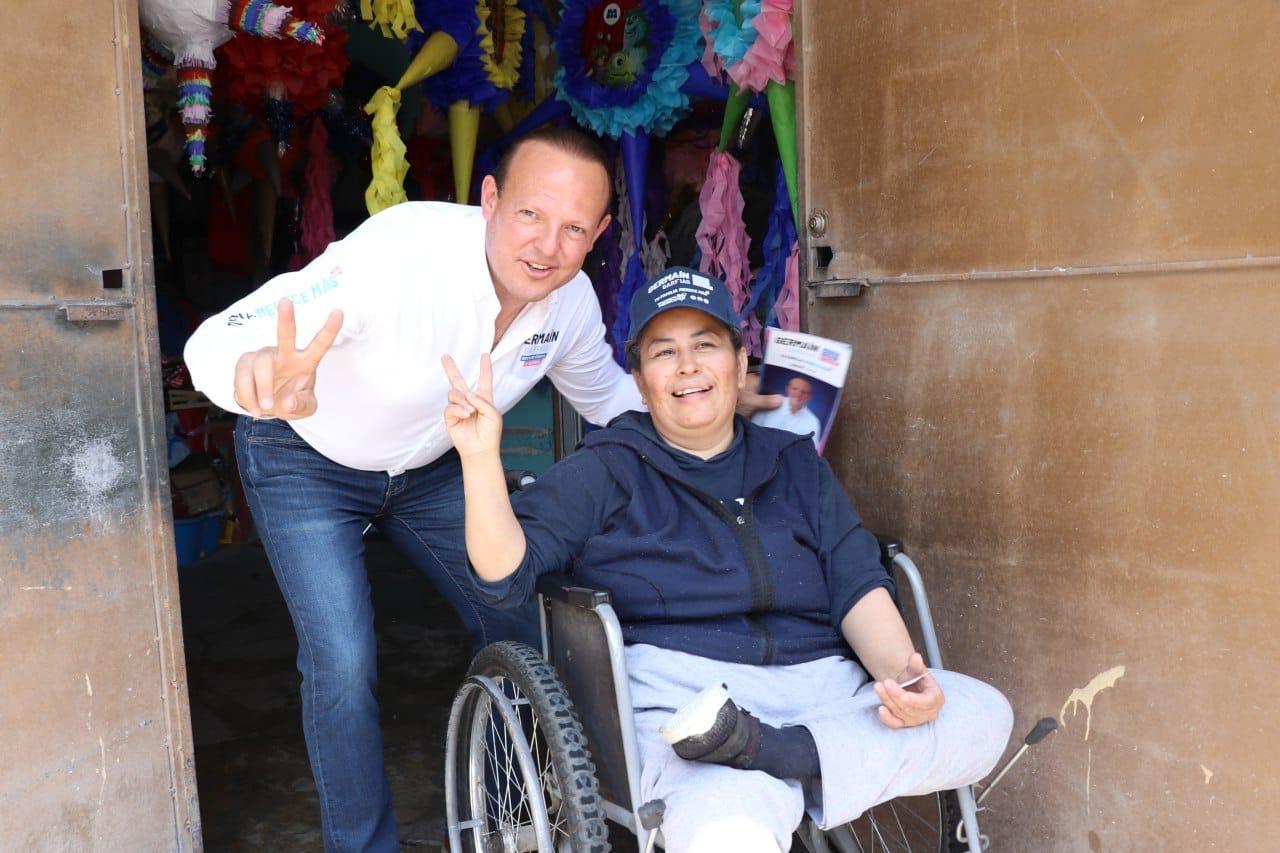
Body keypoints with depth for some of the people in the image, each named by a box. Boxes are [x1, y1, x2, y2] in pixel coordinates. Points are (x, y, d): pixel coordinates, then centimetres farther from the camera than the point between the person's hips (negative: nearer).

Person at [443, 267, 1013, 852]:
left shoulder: (796, 463, 21)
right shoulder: (606, 472, 10)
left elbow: (859, 584, 11)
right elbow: (507, 572, -2)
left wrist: (899, 668, -10)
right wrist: (481, 456, -19)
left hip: (821, 683, 6)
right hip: (680, 690, -6)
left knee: (985, 713, -18)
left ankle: (775, 751, -23)